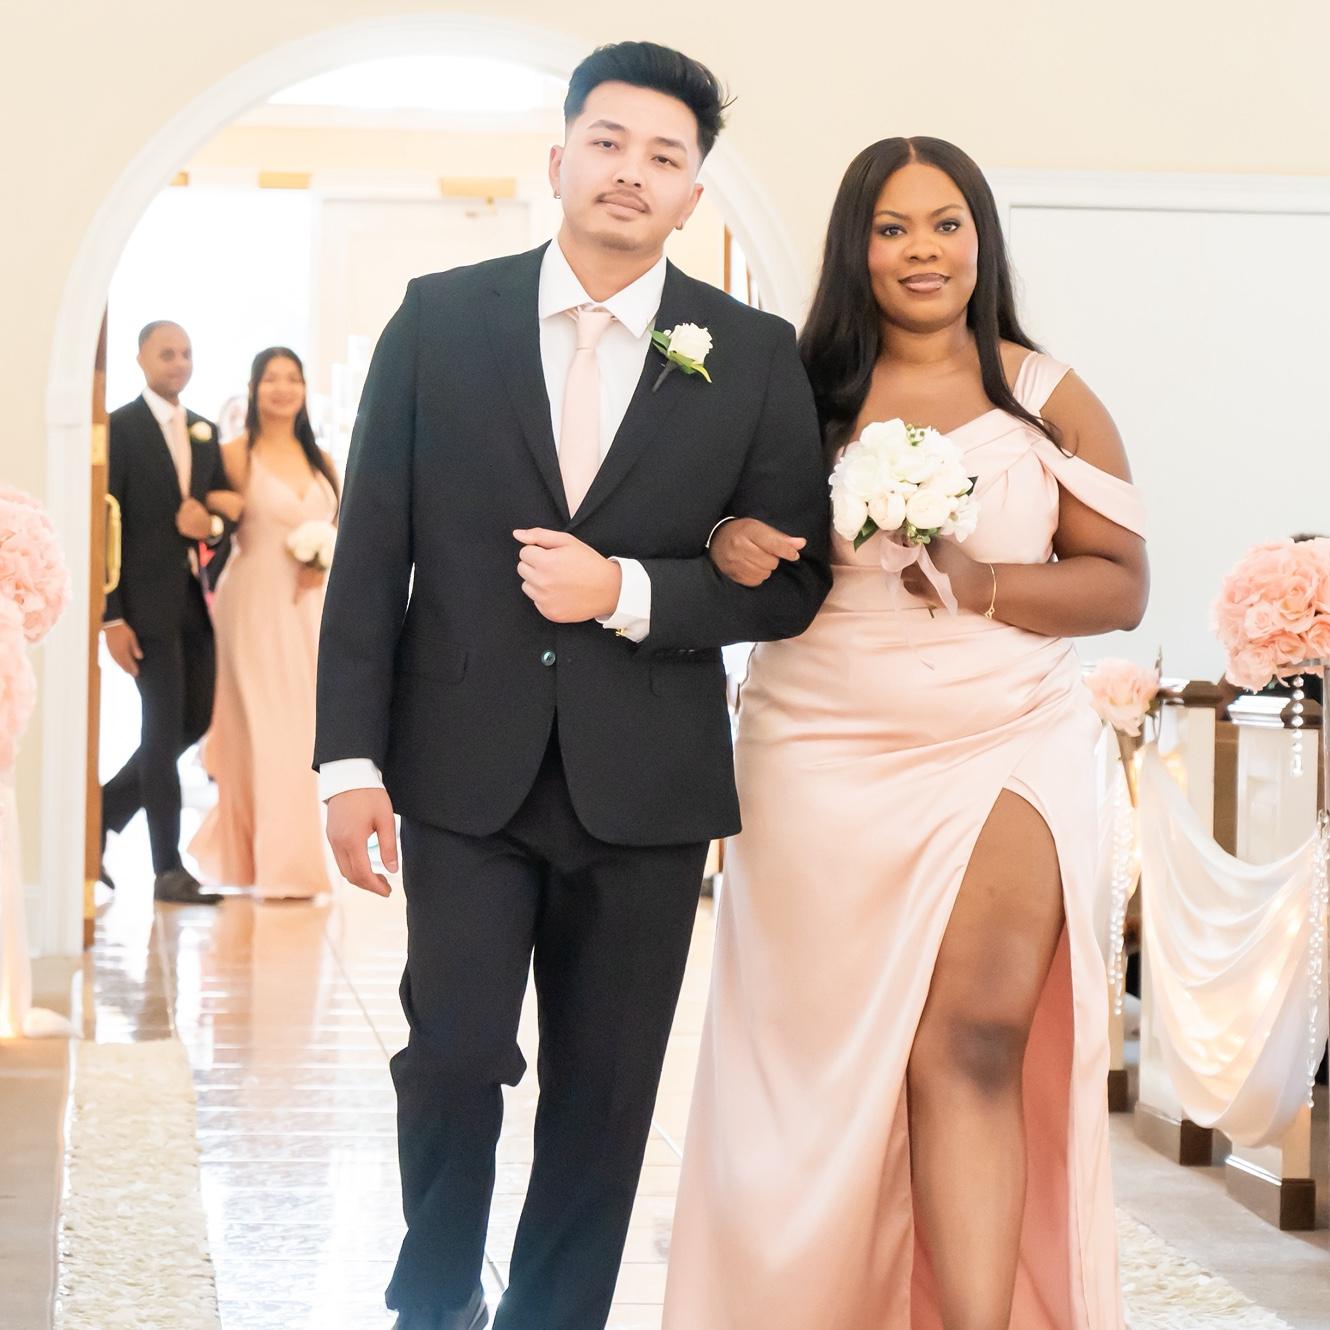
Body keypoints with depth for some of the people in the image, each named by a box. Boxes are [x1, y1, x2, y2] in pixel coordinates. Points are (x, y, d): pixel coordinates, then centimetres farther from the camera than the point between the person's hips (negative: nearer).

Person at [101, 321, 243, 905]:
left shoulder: (204, 431, 13)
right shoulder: (120, 428, -7)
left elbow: (229, 508, 15)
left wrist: (214, 521, -11)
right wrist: (111, 617, -16)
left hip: (194, 599, 7)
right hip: (146, 601, -7)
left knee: (195, 722, 9)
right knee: (165, 727, -3)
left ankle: (105, 812, 26)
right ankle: (169, 870, 4)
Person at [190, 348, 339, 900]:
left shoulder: (320, 460, 12)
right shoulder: (235, 455, -4)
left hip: (310, 608, 6)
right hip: (256, 605, -6)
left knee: (303, 728, 9)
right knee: (265, 728, -5)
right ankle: (281, 867, 0)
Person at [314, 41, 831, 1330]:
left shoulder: (754, 355, 1)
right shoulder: (441, 317, 1)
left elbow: (792, 581, 2)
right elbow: (371, 551, 1)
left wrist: (626, 592, -13)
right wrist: (351, 759, -4)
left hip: (645, 786, 1)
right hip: (466, 772, -1)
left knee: (604, 1094, 8)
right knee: (452, 1060, -3)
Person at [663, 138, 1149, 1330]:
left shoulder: (1052, 402, 4)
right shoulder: (804, 395, 5)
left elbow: (1121, 585, 3)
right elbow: (744, 536, 14)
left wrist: (983, 584, -13)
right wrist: (730, 548, -10)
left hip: (1006, 744, -1)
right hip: (827, 758, 1)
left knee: (978, 1038, -16)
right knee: (832, 1053, 3)